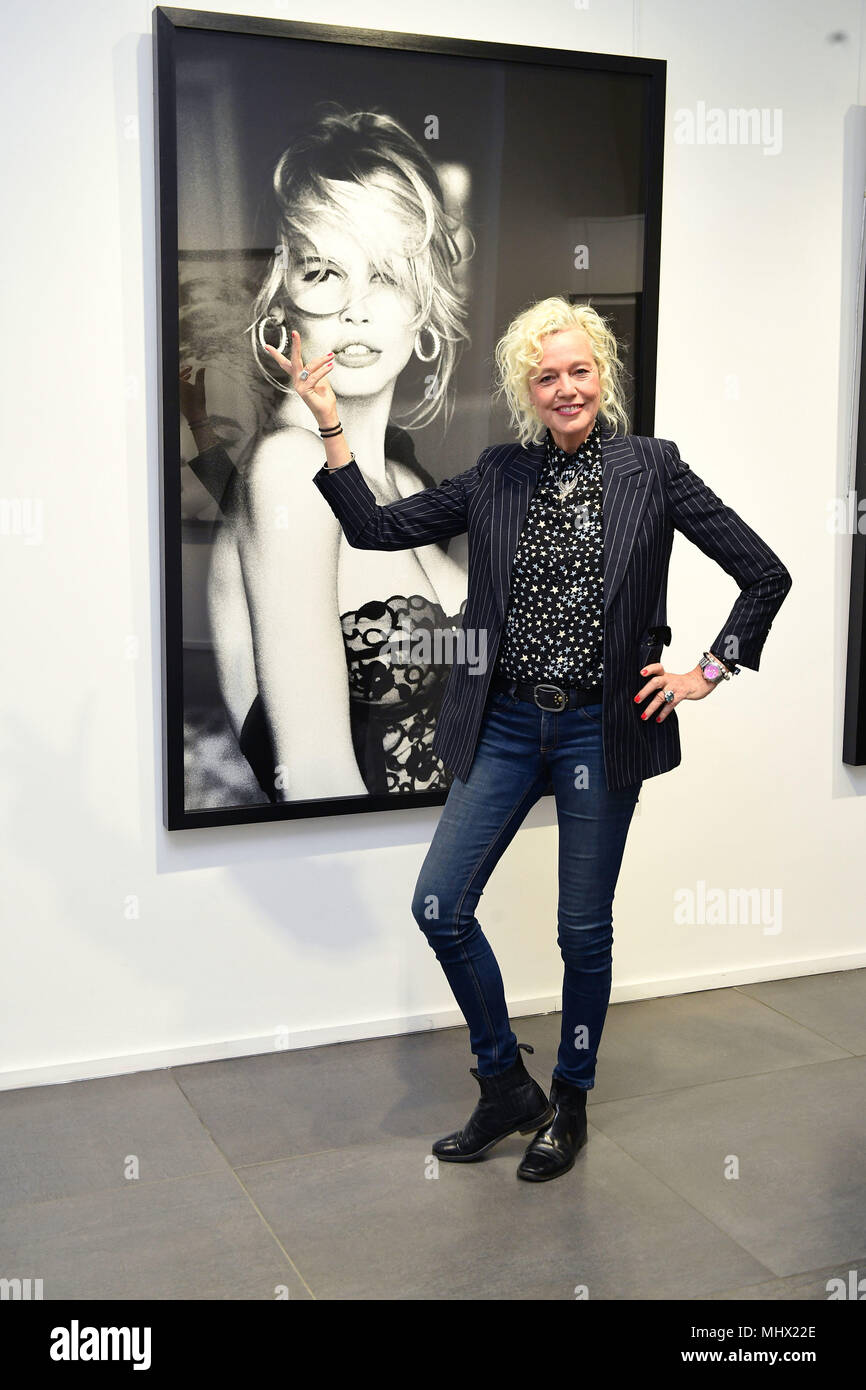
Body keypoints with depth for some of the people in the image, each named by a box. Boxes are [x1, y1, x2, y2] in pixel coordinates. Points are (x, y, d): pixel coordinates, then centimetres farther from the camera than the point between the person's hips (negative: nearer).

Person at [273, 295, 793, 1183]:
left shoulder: (651, 468, -2)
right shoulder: (498, 476, 5)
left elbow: (764, 574, 1)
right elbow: (377, 529, 2)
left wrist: (709, 672, -2)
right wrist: (329, 424, -5)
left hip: (603, 731, -2)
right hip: (505, 727, 3)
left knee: (584, 929, 8)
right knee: (439, 908, -1)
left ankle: (569, 1103, 30)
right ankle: (505, 1088, 21)